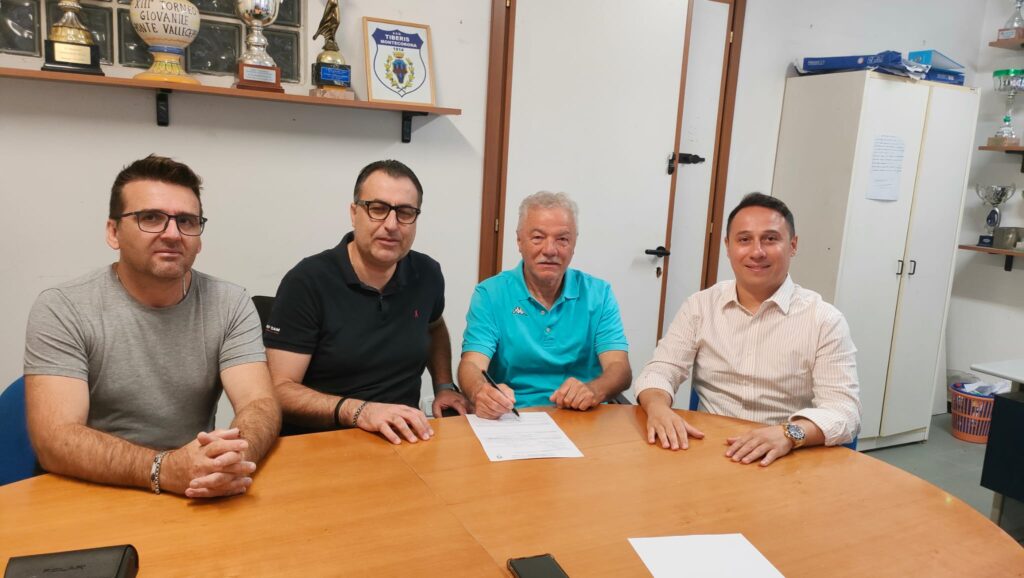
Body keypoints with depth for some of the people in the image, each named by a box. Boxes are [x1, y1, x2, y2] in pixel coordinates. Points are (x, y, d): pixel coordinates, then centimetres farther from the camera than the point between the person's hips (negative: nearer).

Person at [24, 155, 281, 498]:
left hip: (200, 500, 2)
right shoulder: (61, 310, -7)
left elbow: (260, 404, -9)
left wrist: (233, 456, -31)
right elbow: (55, 439, -16)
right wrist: (164, 468, -32)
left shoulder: (230, 304, -1)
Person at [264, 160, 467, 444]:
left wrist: (444, 386, 12)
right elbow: (280, 389, -14)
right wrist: (357, 411, -27)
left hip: (403, 440, 4)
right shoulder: (307, 282, -12)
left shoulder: (427, 274, 2)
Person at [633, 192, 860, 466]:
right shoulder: (700, 305, 5)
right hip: (707, 450, 0)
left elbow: (843, 410, -10)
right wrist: (658, 406, -23)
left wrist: (790, 433, -31)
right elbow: (661, 370, 1)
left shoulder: (825, 320, -3)